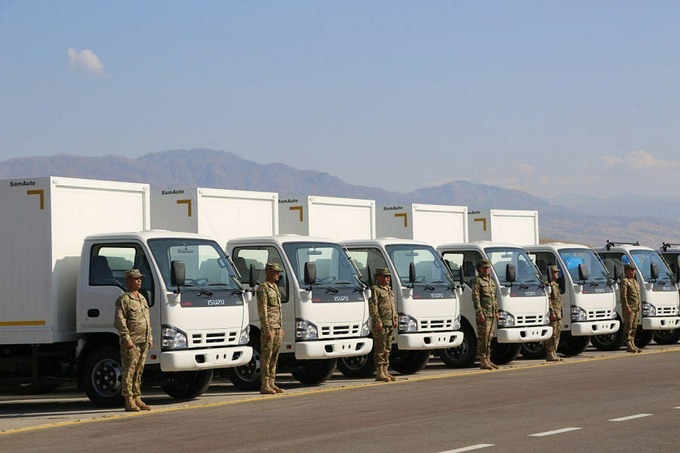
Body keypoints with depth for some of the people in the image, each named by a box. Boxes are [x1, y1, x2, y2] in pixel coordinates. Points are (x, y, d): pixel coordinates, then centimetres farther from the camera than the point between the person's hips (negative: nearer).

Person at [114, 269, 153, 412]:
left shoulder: (142, 299, 18)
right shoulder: (123, 300, -7)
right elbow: (120, 322, -13)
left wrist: (150, 338, 17)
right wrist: (127, 339, -19)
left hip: (143, 342, 8)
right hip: (131, 343, -8)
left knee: (139, 371, 11)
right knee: (129, 372, -6)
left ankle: (137, 399, 15)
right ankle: (129, 401, -5)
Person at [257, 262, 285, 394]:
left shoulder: (275, 287, 18)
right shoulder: (263, 288, -10)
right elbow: (262, 311, -15)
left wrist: (281, 328, 19)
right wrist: (267, 329, -20)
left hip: (278, 328, 9)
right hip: (269, 327, -9)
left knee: (274, 357, 9)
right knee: (266, 357, -6)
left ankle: (271, 383, 12)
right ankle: (265, 385, -5)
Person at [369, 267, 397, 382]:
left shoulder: (389, 290, 20)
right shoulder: (375, 290, -8)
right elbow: (373, 307, -15)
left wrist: (395, 319, 15)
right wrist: (378, 321, -21)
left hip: (390, 324, 9)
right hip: (381, 325, -9)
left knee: (387, 349, 10)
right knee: (380, 348, -8)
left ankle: (385, 372, 15)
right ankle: (379, 373, -7)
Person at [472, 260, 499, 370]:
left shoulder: (491, 281, 18)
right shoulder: (477, 281, -7)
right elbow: (475, 298, -13)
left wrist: (496, 311, 16)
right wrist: (480, 313, -19)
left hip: (491, 314, 8)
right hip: (483, 314, -8)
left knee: (489, 337, 10)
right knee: (483, 338, -8)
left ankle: (487, 360, 14)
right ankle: (483, 362, -8)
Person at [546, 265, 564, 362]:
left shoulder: (555, 285, 21)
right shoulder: (549, 285, -12)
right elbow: (548, 299, -19)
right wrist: (552, 312, -24)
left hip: (558, 313, 10)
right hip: (553, 314, -10)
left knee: (557, 335, 11)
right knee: (552, 335, -10)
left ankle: (553, 353, 16)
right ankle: (550, 354, -8)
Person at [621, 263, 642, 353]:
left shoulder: (635, 281, 20)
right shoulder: (624, 282, -9)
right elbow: (623, 295, -17)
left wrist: (639, 306, 17)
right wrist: (627, 307, -23)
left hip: (636, 308, 9)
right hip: (629, 308, -9)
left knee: (634, 327, 11)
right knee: (628, 327, -8)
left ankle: (633, 345, 16)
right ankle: (629, 346, -8)